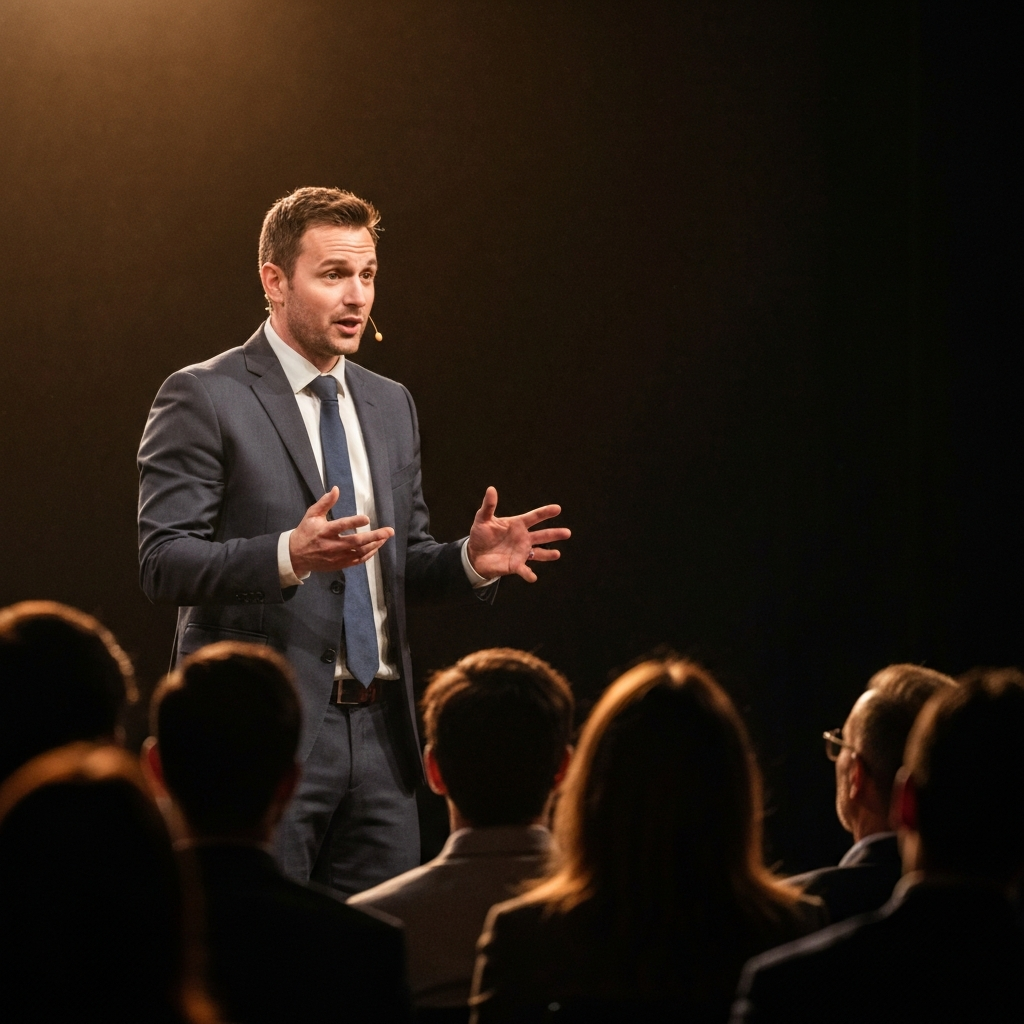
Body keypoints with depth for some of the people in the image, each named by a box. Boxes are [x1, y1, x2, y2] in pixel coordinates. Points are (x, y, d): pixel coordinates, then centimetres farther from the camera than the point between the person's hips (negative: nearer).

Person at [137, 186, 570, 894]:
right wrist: (288, 555, -27)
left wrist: (470, 560, -1)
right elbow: (164, 564, -11)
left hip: (380, 731, 6)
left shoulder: (390, 405, 17)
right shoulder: (203, 399, -4)